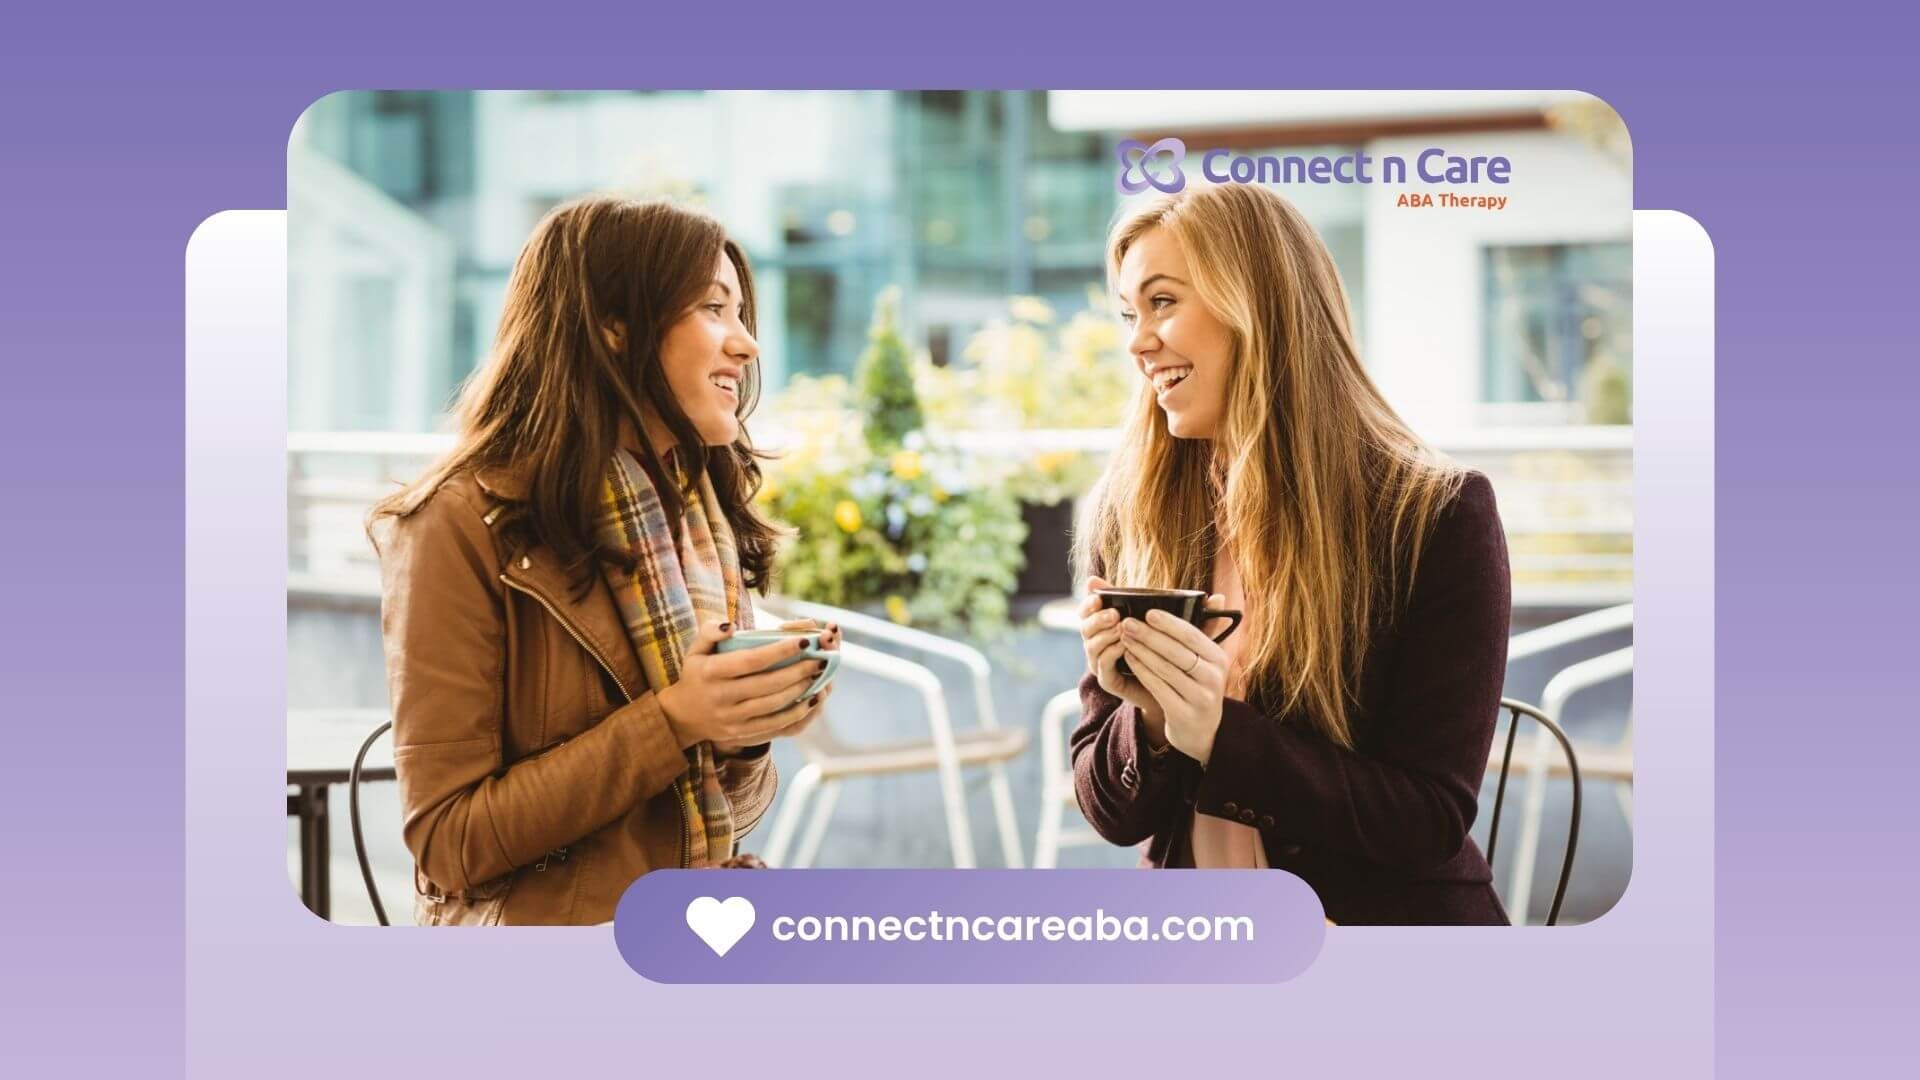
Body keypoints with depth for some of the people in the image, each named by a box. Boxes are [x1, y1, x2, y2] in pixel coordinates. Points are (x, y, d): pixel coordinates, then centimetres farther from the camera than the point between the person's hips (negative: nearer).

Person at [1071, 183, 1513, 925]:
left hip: (1393, 916, -3)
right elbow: (1116, 814, 6)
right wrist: (1146, 719, -15)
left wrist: (1221, 736, -22)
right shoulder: (1129, 518, 3)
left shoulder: (1438, 517, -7)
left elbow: (1429, 821, -10)